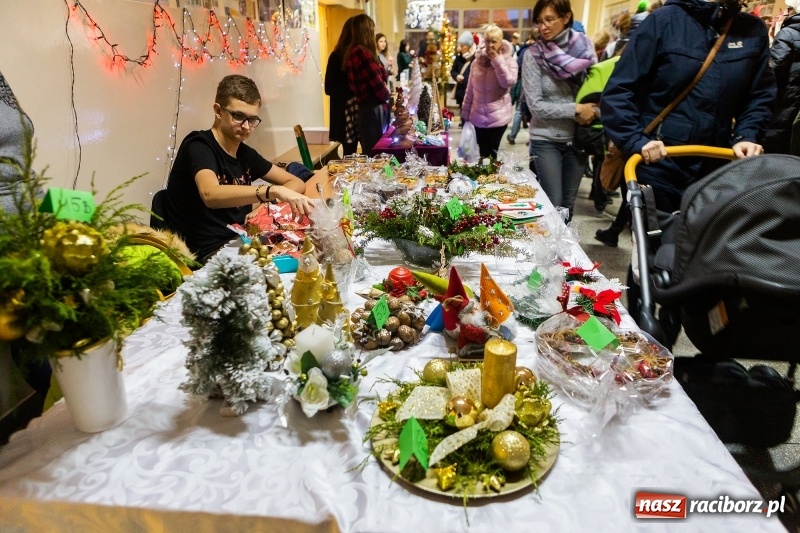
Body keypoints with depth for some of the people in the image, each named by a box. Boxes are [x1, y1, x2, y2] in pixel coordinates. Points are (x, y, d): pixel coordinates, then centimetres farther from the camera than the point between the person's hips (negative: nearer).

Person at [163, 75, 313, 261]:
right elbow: (210, 195, -32)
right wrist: (273, 191, -42)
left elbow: (296, 183, 11)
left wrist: (266, 209, -9)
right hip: (205, 254, -7)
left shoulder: (245, 153, 10)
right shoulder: (199, 146, -11)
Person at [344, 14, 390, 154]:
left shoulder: (352, 51, 13)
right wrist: (387, 96, 1)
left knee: (370, 154, 15)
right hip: (373, 109, -10)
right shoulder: (363, 53, -17)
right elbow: (378, 85, -16)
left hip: (365, 108, 10)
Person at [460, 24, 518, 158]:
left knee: (491, 153, -1)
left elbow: (509, 82, -20)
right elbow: (470, 89, 10)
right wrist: (465, 112, 10)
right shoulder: (477, 61, 6)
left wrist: (497, 60, -18)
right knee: (483, 153, 10)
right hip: (478, 116, 3)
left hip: (499, 117, -3)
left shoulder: (509, 60, -3)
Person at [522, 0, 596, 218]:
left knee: (568, 204, 12)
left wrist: (589, 112, -11)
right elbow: (536, 105, -13)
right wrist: (575, 110, -16)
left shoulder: (584, 48, -1)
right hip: (546, 140, -3)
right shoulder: (533, 55, -8)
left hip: (577, 138, 3)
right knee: (553, 205, -4)